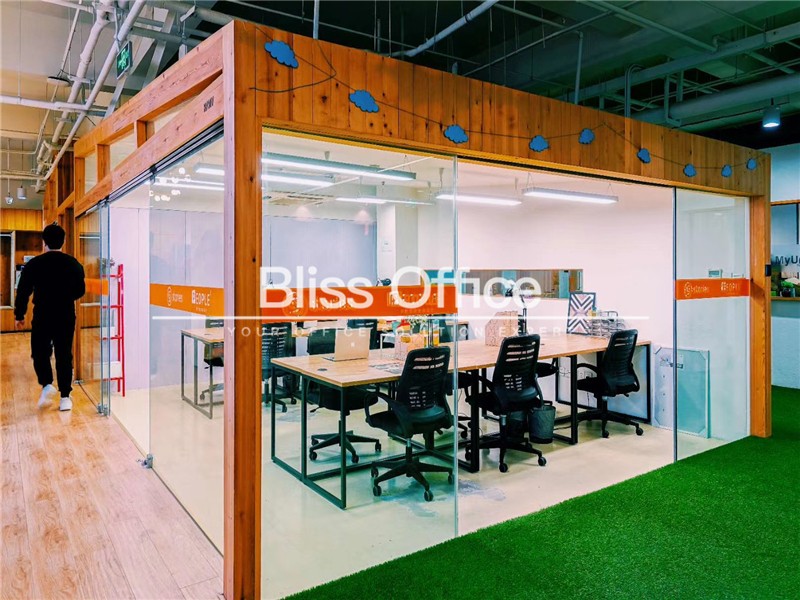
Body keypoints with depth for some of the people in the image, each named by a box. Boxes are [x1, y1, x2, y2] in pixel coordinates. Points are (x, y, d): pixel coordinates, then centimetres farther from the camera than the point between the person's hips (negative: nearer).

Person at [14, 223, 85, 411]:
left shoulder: (34, 264, -5)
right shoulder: (73, 264, -1)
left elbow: (23, 292, -2)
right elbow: (80, 290, 6)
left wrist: (19, 315, 9)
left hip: (42, 317, -1)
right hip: (66, 317, 2)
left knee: (40, 353, 15)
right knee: (64, 355, 7)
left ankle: (46, 384, -6)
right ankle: (65, 397, 7)